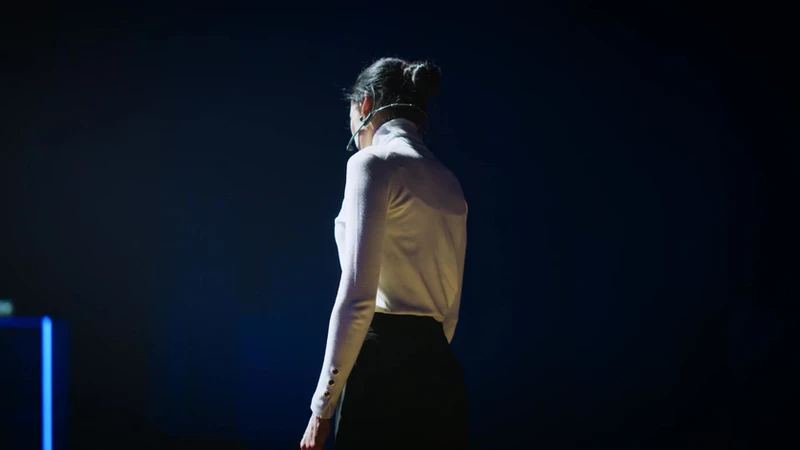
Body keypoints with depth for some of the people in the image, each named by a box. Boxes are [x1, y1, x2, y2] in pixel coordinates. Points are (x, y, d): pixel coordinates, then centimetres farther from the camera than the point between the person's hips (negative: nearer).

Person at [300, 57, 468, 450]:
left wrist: (323, 405, -12)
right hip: (438, 372, 8)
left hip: (385, 367, -8)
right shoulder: (448, 183, 18)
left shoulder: (373, 163, -6)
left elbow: (357, 296, -14)